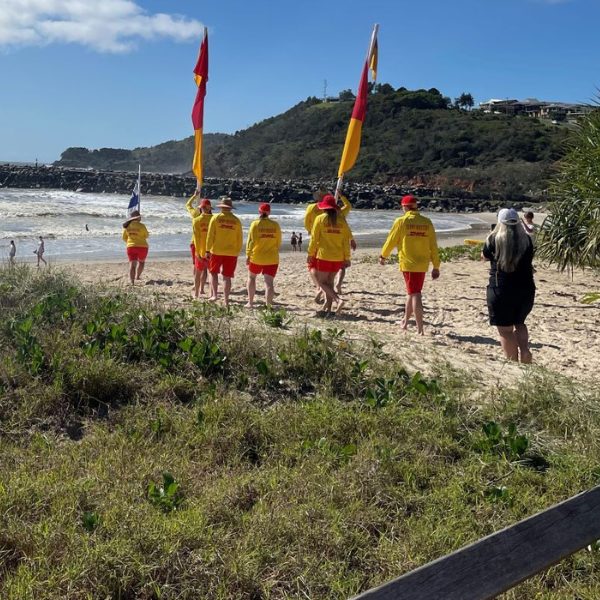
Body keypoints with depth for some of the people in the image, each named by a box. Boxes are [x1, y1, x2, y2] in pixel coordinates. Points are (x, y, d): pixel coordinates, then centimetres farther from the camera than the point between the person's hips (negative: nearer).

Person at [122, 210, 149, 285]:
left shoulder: (127, 226, 0)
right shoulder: (141, 226, -12)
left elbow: (124, 238, 10)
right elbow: (147, 236, 2)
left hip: (131, 247, 2)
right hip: (142, 247, -2)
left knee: (132, 264, -5)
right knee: (141, 262, 24)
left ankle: (132, 282, -19)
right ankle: (137, 276, 35)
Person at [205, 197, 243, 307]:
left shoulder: (216, 218, -4)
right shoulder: (236, 221, 2)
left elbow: (210, 236, -5)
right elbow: (240, 239, 6)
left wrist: (208, 250, 0)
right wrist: (237, 251, 17)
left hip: (217, 251, -1)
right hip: (231, 253, 1)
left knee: (213, 272, 16)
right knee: (227, 276, 4)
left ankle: (214, 295, 5)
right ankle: (226, 300, 5)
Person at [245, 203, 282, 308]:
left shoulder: (255, 224, -8)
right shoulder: (275, 225, -1)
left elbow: (251, 241, -12)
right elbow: (279, 242, 6)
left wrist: (248, 254, -7)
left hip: (257, 257, -1)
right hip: (272, 258, 1)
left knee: (251, 277, 20)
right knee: (269, 282, 0)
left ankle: (250, 303, 22)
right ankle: (268, 305, -8)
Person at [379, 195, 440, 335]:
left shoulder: (401, 221, -8)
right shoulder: (427, 222, 3)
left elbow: (391, 241, -1)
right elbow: (433, 246, 4)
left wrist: (383, 256, 16)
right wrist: (436, 267, 10)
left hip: (408, 264, -4)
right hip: (423, 265, 4)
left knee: (415, 294, -3)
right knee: (412, 292, 18)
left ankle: (420, 330, -3)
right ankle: (405, 321, 31)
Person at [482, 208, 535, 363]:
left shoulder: (494, 238, -7)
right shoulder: (526, 239, 1)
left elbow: (485, 257, 10)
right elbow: (529, 260, 14)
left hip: (501, 289, -4)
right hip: (526, 288, 4)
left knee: (505, 329, 4)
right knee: (519, 322, 23)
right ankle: (525, 349, 1)